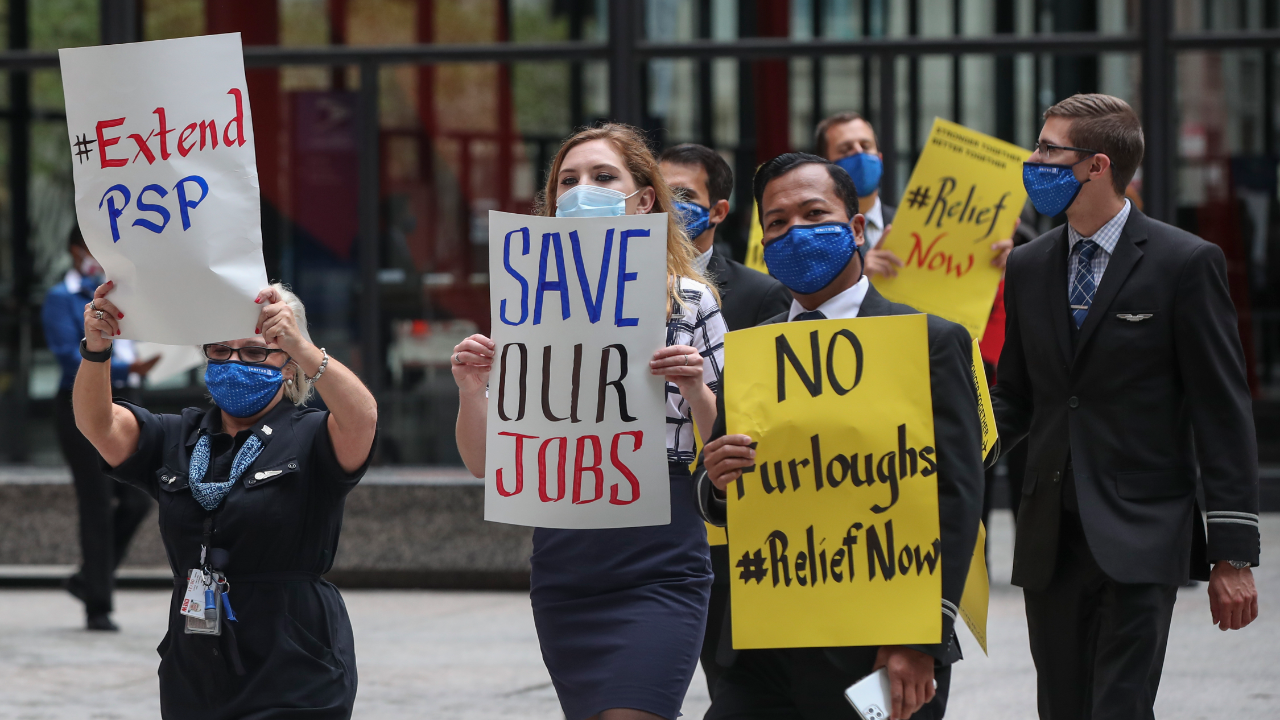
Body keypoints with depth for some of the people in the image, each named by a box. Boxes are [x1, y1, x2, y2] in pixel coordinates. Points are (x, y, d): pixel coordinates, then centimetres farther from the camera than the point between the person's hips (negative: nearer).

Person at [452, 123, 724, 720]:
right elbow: (482, 463, 9)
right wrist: (471, 388, -10)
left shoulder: (690, 301, 2)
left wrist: (694, 390, -16)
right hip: (563, 573, 4)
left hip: (658, 570, -4)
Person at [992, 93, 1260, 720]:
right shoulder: (1028, 268, 13)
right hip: (1050, 543, 6)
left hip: (1141, 539, -6)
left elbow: (1224, 415, -5)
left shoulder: (1186, 264, -5)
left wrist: (1233, 553, -9)